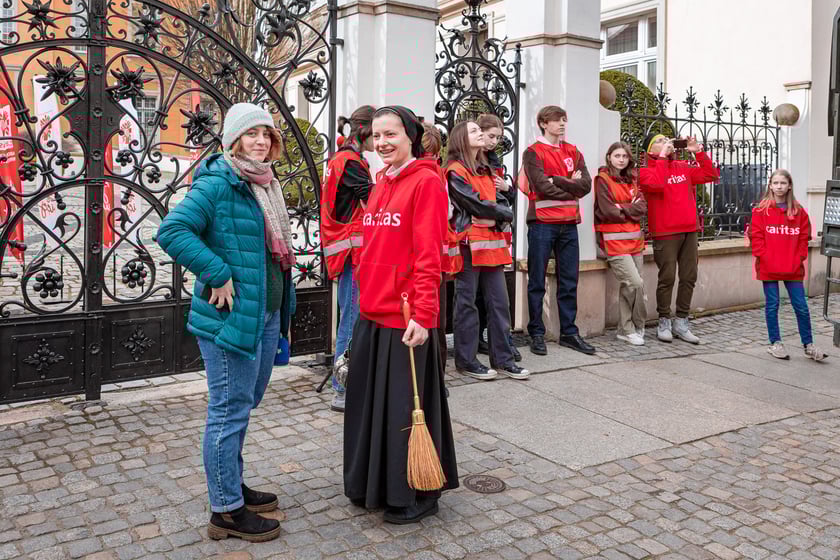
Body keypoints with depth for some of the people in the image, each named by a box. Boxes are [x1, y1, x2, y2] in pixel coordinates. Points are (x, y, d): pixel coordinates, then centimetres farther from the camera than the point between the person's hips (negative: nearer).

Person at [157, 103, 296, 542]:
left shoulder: (265, 185, 14)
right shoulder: (217, 184, -14)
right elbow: (172, 231, -24)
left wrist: (281, 312, 17)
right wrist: (219, 276, -23)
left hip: (266, 314, 9)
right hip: (231, 316, -9)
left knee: (243, 406, 19)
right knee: (230, 411, 0)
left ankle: (232, 485, 36)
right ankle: (225, 510, 12)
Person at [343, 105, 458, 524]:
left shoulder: (426, 181, -10)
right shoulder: (381, 183, 14)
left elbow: (428, 255, -16)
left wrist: (422, 314, -21)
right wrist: (366, 295, 16)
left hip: (406, 318, -8)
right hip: (372, 314, 8)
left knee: (406, 405, 3)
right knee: (370, 401, 16)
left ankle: (415, 496, 21)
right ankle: (374, 486, 33)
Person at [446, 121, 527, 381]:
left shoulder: (485, 170, 19)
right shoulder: (455, 171, -5)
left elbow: (506, 208, 12)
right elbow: (477, 206, -14)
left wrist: (495, 218, -8)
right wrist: (500, 211, 0)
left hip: (492, 244, 8)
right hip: (468, 244, -7)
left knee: (499, 301, 8)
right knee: (467, 303, 0)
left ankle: (502, 358, 16)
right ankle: (466, 360, 10)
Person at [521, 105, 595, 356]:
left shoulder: (573, 152, 14)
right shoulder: (533, 152, -1)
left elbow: (585, 185, 0)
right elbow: (542, 187, -14)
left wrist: (556, 180, -9)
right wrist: (571, 188, -3)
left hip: (569, 224, 5)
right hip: (542, 224, -5)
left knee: (569, 282, 9)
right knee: (537, 282, 1)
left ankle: (569, 332, 17)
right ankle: (537, 333, 9)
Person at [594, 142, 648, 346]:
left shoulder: (631, 179, 16)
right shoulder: (603, 179, -4)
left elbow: (642, 207, 4)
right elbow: (608, 212, -13)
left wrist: (622, 209, -9)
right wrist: (631, 210, 0)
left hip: (635, 240, 6)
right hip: (614, 242, -6)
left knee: (628, 286, 7)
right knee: (636, 283, -14)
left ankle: (625, 330, 16)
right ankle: (637, 326, 3)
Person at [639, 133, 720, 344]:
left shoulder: (684, 168, 15)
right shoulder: (646, 171, -2)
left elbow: (712, 175, 14)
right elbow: (655, 184, -23)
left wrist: (698, 152, 6)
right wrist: (662, 157, -14)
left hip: (689, 231, 6)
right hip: (665, 233, -6)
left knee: (689, 277, 6)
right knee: (667, 278, -5)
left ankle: (681, 323, 15)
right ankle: (664, 322, 8)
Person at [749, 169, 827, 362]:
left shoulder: (799, 211, 6)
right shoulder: (761, 210, -1)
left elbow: (804, 238, 8)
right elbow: (756, 237, -4)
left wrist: (799, 259, -2)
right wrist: (765, 258, -12)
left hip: (793, 268, 2)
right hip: (768, 268, -2)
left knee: (801, 306, 5)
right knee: (772, 305, 6)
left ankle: (808, 345, 17)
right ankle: (775, 343, 18)